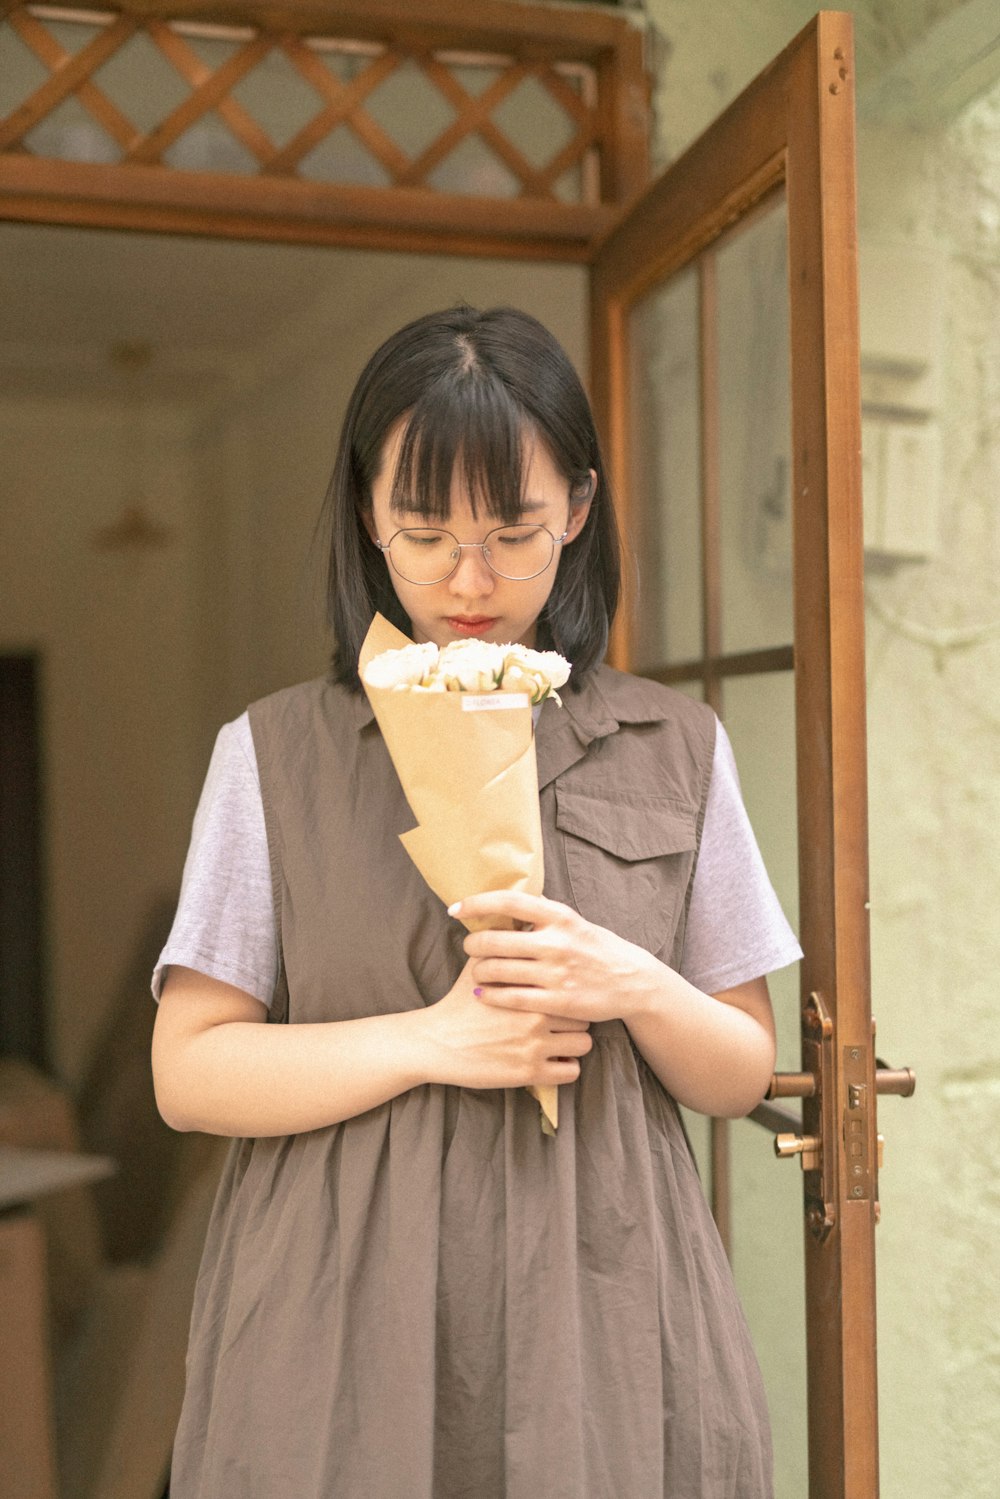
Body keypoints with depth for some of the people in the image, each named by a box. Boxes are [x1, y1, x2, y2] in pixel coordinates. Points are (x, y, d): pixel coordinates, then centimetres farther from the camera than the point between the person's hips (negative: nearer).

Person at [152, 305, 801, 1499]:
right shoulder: (276, 755, 0)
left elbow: (742, 1076, 8)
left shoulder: (674, 750, 5)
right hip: (344, 1336, -1)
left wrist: (636, 987, -12)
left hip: (602, 1316, 2)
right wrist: (431, 1042, -15)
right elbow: (188, 1072, -3)